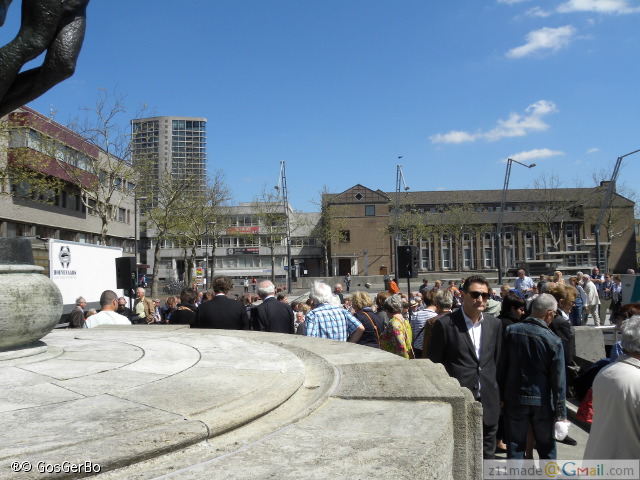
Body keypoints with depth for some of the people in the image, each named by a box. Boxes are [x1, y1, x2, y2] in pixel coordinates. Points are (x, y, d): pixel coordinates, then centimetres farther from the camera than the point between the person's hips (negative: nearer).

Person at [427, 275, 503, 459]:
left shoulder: (495, 324, 7)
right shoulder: (445, 324, -8)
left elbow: (498, 361, 13)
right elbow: (433, 365, -4)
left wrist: (499, 395, 11)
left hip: (488, 402, 4)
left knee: (487, 454, 14)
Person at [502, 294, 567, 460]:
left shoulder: (510, 331, -8)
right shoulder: (554, 342, -15)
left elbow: (502, 366, -1)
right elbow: (558, 380, -10)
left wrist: (502, 395, 9)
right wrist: (561, 413, -2)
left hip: (514, 399, 2)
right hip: (542, 402, -1)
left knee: (515, 447, 10)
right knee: (547, 448, 16)